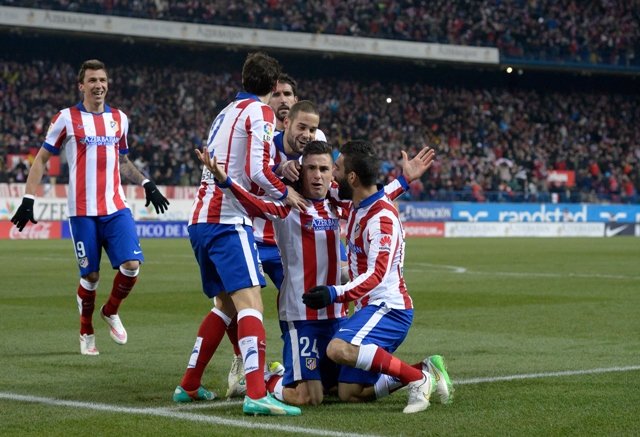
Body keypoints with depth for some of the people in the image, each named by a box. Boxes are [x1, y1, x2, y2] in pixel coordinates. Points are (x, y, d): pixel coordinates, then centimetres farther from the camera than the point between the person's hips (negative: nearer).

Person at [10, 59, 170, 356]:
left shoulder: (119, 118, 12)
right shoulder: (67, 118, 0)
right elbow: (41, 160, 5)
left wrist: (146, 184, 10)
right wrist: (28, 199, -4)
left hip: (116, 208, 3)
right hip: (82, 212, -3)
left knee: (132, 264, -12)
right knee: (90, 275, 0)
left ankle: (111, 312, 17)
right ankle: (86, 332, 22)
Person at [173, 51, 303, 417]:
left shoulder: (226, 112, 21)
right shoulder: (260, 112, -5)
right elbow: (258, 170, -16)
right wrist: (286, 193, -1)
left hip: (201, 219, 9)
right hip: (227, 220, -9)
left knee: (226, 303, 20)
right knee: (250, 303, -16)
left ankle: (190, 385, 24)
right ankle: (256, 394, -29)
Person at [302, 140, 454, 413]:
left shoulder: (381, 218, -18)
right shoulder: (356, 207, 9)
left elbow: (376, 275, -27)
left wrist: (335, 294, -38)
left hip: (387, 306, -9)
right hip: (372, 307, 9)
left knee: (338, 350, -35)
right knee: (349, 394, 5)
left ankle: (418, 378, -23)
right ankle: (425, 371, 11)